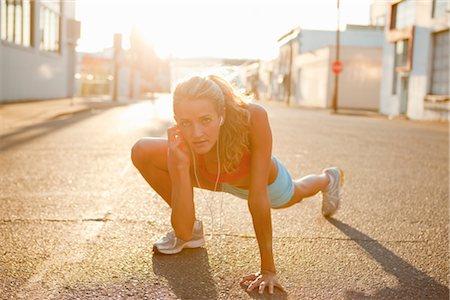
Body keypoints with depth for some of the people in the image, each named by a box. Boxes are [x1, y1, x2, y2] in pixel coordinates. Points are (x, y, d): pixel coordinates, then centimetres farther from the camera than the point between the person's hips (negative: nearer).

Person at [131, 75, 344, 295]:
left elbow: (258, 197, -41)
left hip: (264, 177, -1)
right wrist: (181, 166, -50)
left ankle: (329, 179, 69)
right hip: (216, 178, 1)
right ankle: (195, 228, 4)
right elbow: (183, 232, -39)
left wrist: (268, 269, -37)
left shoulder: (253, 118, -46)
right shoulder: (180, 145, -38)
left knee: (295, 195, 32)